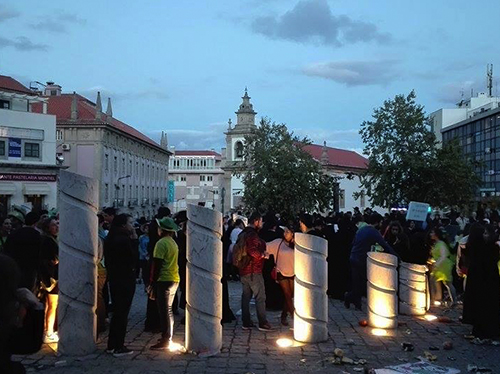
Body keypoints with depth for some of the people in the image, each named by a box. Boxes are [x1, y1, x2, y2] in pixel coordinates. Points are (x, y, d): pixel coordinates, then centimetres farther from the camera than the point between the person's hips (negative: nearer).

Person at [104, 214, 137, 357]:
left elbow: (107, 260, 11)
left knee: (116, 312, 17)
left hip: (114, 279, 8)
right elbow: (134, 259, -13)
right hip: (126, 280, -8)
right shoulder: (125, 240, -19)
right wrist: (133, 240, -10)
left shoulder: (109, 239, 7)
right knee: (122, 313, 0)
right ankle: (119, 347, 5)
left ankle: (111, 345, 24)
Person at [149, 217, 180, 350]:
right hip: (174, 279, 9)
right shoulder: (173, 242, 14)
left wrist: (153, 281, -11)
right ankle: (168, 337, 23)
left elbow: (157, 264, -16)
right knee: (168, 309, 17)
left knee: (164, 310, -5)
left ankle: (165, 340, -3)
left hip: (164, 279, -9)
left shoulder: (161, 243, -14)